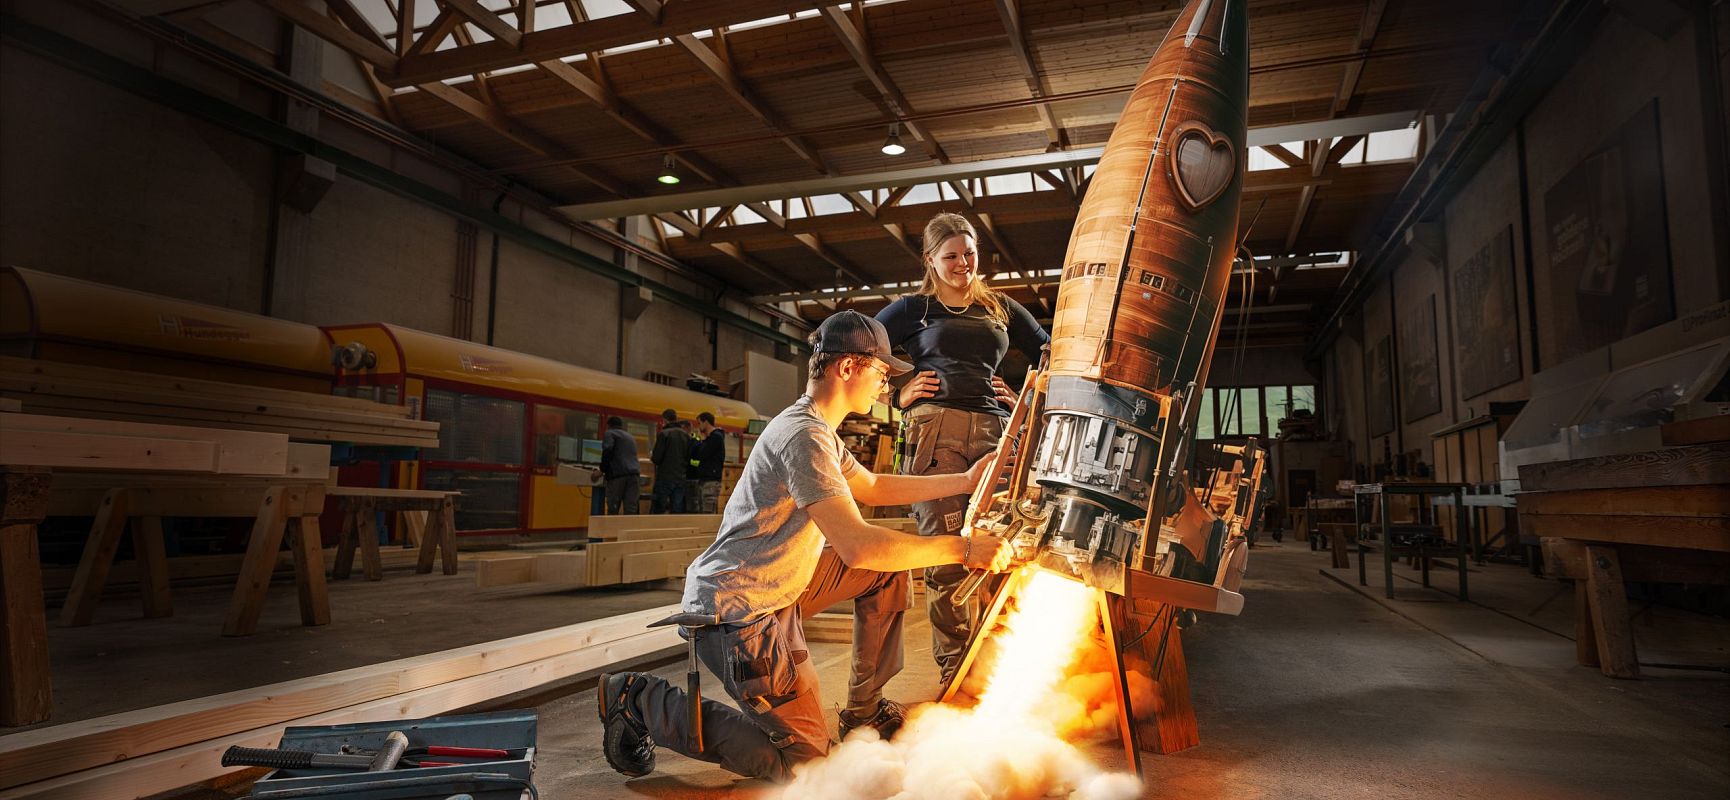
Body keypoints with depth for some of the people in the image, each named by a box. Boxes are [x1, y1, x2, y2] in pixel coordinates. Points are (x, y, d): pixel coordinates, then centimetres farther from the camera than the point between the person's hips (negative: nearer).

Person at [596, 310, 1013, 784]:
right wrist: (963, 550, -25)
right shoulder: (804, 436, -23)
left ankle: (864, 710, 19)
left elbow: (873, 487, 24)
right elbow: (856, 546, -32)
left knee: (889, 565, 11)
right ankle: (642, 700, 2)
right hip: (736, 612, -11)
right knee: (802, 760, -8)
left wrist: (964, 481, 18)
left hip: (777, 591, 11)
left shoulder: (820, 432, 11)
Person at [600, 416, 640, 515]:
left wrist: (603, 469, -2)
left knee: (613, 510, -1)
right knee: (630, 509, -2)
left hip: (618, 474, -5)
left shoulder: (610, 433, 8)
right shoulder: (630, 437, 29)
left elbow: (607, 451, -9)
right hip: (634, 473, 5)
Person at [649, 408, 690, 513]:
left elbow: (656, 459, -10)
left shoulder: (664, 434, -6)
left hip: (665, 478, -5)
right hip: (681, 479, 5)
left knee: (657, 510, 0)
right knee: (677, 512, 5)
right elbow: (690, 459, 9)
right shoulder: (687, 436, 9)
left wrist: (652, 456, 11)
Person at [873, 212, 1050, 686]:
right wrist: (898, 395, 6)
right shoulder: (914, 309, 16)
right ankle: (955, 666, 1)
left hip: (994, 431, 3)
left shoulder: (1000, 308, 24)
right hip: (935, 429, -2)